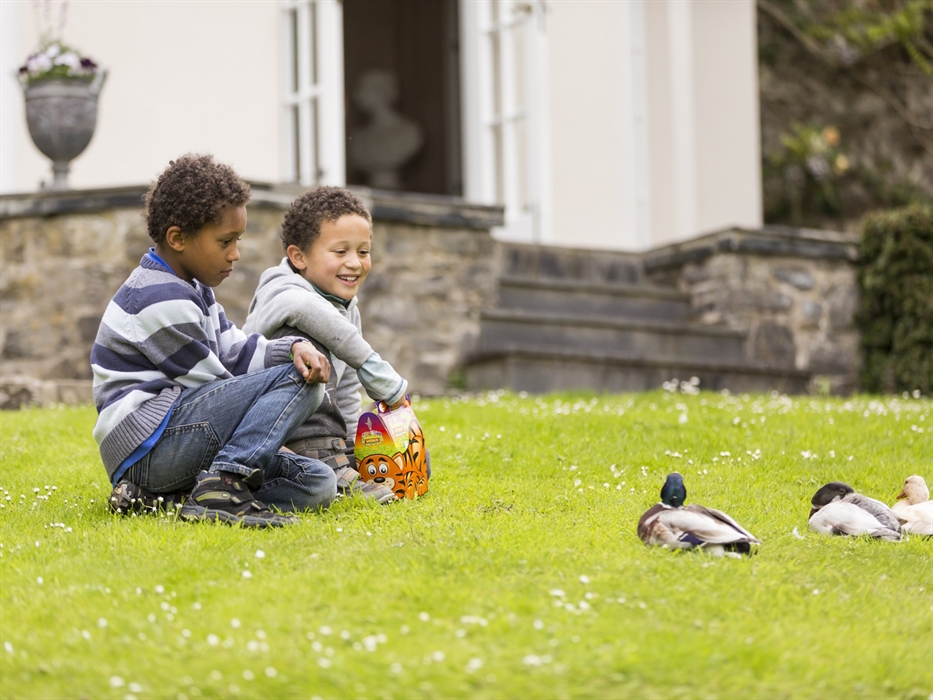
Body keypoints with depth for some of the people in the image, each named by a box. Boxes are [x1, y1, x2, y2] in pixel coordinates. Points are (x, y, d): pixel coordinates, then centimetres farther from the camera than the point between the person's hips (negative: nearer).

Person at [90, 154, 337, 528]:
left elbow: (236, 352, 13)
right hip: (148, 445, -11)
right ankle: (223, 485, -28)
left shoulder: (192, 290, 22)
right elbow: (212, 383, -8)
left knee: (317, 482, -1)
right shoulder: (163, 302, -12)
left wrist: (293, 347, -8)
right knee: (296, 380, -17)